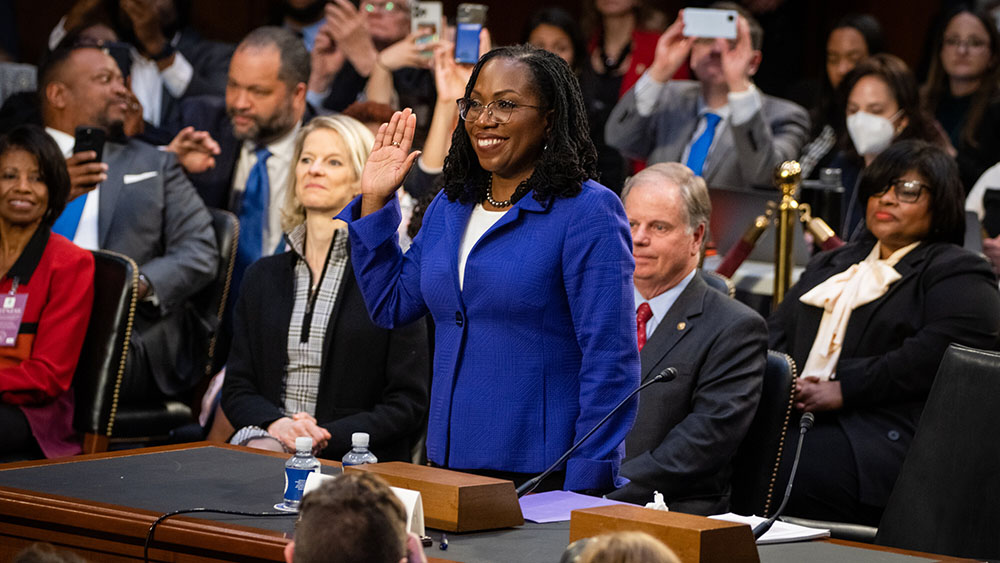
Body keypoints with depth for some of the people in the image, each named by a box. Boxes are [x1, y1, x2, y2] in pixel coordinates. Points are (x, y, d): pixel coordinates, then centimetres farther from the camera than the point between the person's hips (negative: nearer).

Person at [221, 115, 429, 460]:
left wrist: (326, 438, -15)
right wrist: (275, 423, -10)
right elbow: (237, 389, 13)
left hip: (354, 459, -3)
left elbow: (408, 401, -2)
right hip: (271, 442, 3)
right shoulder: (264, 276, 17)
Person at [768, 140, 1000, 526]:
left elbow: (934, 354, -11)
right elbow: (777, 331, 21)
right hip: (791, 415, 6)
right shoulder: (831, 265, 30)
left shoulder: (957, 273, 6)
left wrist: (842, 390, -16)